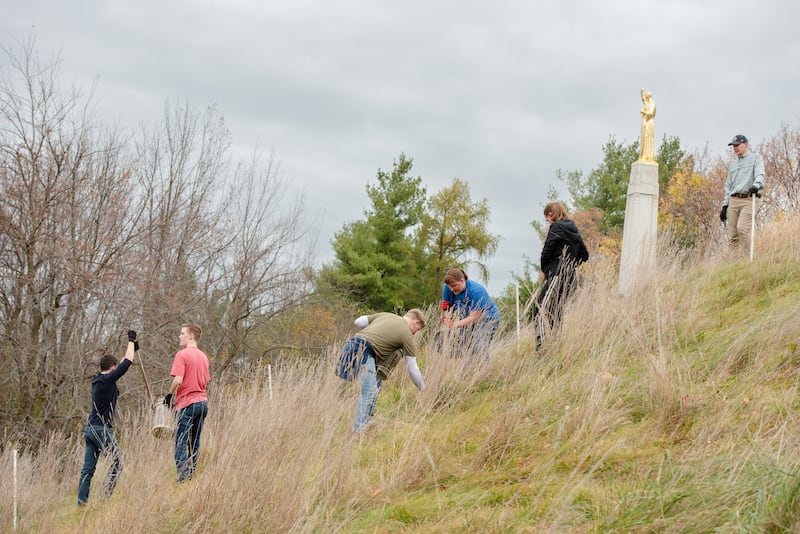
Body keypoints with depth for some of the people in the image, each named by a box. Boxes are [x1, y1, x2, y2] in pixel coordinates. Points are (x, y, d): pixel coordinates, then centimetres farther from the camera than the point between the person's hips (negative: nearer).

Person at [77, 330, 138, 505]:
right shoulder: (108, 379, -12)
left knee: (87, 469, 6)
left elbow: (122, 365, 28)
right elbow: (126, 364, -8)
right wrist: (131, 341, 4)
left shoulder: (97, 380, 13)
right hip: (102, 429, -9)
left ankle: (81, 503, 5)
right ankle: (107, 498, -8)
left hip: (90, 429, 9)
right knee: (116, 465, -3)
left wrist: (132, 349, 33)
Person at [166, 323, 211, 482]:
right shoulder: (203, 356, 13)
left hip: (187, 403, -7)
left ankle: (183, 478, -12)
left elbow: (178, 380, -18)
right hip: (203, 401, 7)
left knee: (181, 443, -5)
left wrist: (170, 395, -2)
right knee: (195, 443, 13)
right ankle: (192, 476, 13)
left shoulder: (182, 355, -10)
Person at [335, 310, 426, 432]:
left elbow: (358, 322, 22)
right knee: (370, 393, -15)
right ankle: (358, 430, -25)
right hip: (364, 352, -9)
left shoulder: (385, 315, 24)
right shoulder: (407, 335, 7)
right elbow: (412, 368, 11)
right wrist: (422, 389, 24)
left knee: (376, 384, 22)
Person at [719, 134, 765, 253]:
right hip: (733, 201, 6)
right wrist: (725, 205, 17)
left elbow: (760, 175, -7)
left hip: (749, 200, -6)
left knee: (742, 228, -24)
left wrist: (756, 185, -30)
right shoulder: (733, 164, 28)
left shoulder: (756, 158, 10)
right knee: (732, 234, -4)